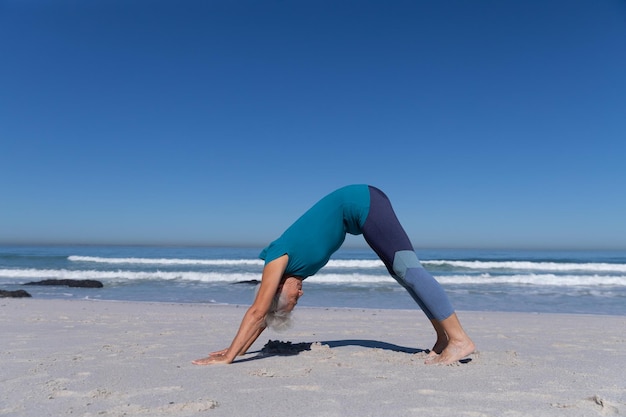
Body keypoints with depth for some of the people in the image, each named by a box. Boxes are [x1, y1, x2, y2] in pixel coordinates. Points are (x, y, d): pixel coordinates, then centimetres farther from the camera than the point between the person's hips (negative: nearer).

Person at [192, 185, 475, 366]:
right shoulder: (294, 266, 10)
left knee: (408, 268, -12)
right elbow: (263, 314, 17)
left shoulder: (279, 259, -11)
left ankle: (459, 340, -11)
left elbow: (257, 311, -11)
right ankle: (443, 337, 9)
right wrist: (237, 349, 20)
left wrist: (227, 358, -6)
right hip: (361, 209, 8)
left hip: (361, 203, -8)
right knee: (400, 272, 6)